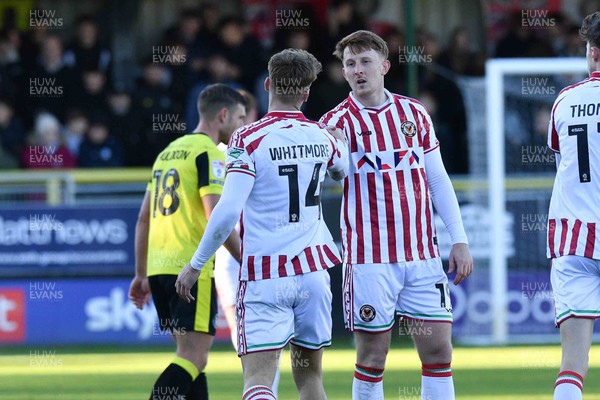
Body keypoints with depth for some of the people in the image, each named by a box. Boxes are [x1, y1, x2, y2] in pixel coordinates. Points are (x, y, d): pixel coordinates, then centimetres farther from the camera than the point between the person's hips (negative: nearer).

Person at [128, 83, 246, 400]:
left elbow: (144, 218, 21)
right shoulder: (208, 153, -7)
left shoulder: (168, 151, 19)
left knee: (192, 354, 15)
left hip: (158, 267, 9)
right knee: (193, 357, -11)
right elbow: (215, 217, -17)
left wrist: (141, 274, 24)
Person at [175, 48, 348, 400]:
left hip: (265, 278, -4)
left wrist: (196, 265, -8)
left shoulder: (249, 139, -10)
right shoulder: (323, 137, 4)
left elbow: (228, 212, -18)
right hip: (313, 271, 4)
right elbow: (344, 172, 28)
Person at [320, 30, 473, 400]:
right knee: (372, 358, -2)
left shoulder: (415, 113, 10)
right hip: (370, 261, -4)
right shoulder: (338, 122, -1)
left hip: (423, 255, 4)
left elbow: (438, 180, 14)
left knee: (439, 351, 1)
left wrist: (459, 240, 7)